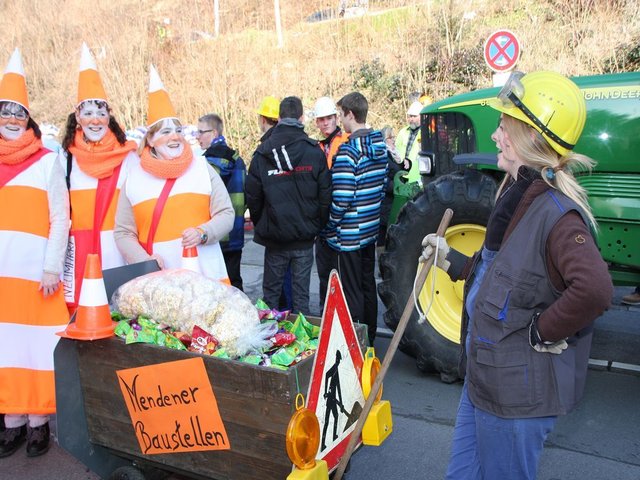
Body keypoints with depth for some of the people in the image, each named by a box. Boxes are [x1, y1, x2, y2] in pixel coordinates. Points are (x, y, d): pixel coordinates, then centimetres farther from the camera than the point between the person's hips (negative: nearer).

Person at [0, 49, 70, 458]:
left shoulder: (47, 161, 2)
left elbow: (60, 219, -2)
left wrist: (53, 268, -9)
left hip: (36, 270, -3)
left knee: (37, 344, 2)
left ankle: (38, 421, 13)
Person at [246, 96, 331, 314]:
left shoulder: (262, 153, -3)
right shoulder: (314, 152, -5)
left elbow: (252, 196, 0)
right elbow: (325, 195, -4)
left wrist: (260, 225, 13)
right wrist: (317, 225, 8)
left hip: (274, 237, 0)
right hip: (305, 238, 0)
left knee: (271, 291, 12)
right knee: (301, 292, 9)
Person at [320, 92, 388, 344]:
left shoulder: (348, 150, -20)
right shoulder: (380, 145, 6)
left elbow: (341, 197, -23)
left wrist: (330, 227, -8)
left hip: (348, 235, -8)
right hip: (370, 229, 8)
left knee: (351, 292, 2)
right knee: (368, 285, 18)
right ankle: (369, 339, 31)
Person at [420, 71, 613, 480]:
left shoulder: (555, 212, -24)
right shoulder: (518, 198, 7)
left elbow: (595, 288, -40)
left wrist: (544, 332, -27)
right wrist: (451, 261, 11)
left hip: (517, 395, -9)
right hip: (485, 379, 9)